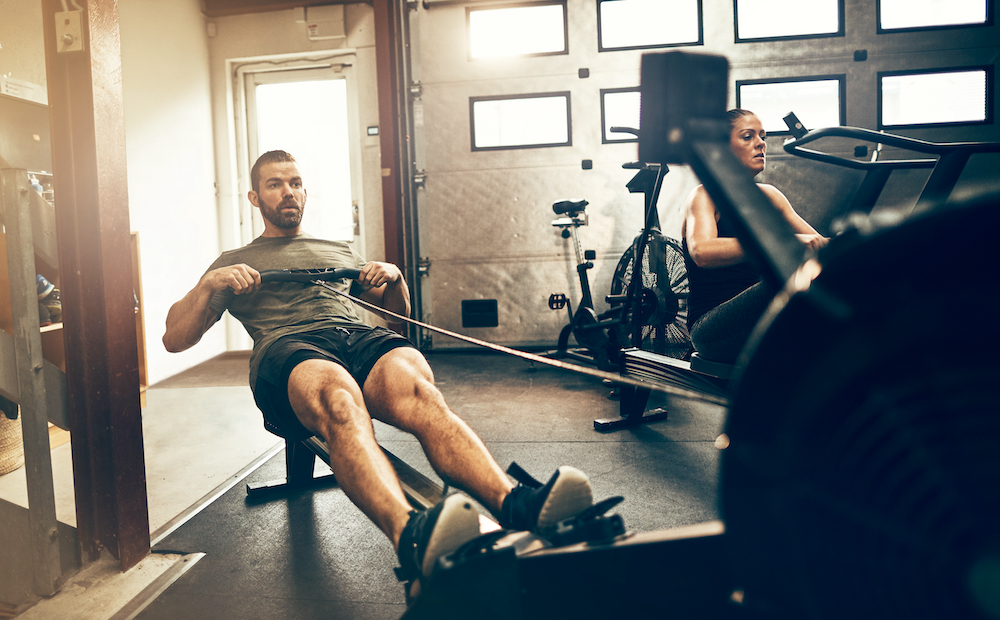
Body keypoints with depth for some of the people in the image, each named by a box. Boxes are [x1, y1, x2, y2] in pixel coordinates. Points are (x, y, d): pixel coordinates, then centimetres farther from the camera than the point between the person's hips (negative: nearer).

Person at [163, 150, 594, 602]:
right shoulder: (233, 262, 29)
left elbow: (398, 312, 36)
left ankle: (517, 508, -58)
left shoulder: (340, 251, 37)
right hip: (286, 348, -2)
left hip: (360, 336, 3)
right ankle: (410, 536, -66)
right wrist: (210, 284, 0)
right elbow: (174, 339, 19)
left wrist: (394, 277, 13)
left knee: (418, 391, -35)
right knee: (339, 400, -42)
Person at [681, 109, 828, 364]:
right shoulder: (705, 196, -5)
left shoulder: (769, 196, 14)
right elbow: (702, 252, -27)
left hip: (761, 326, 6)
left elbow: (821, 244, 9)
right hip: (713, 331, -6)